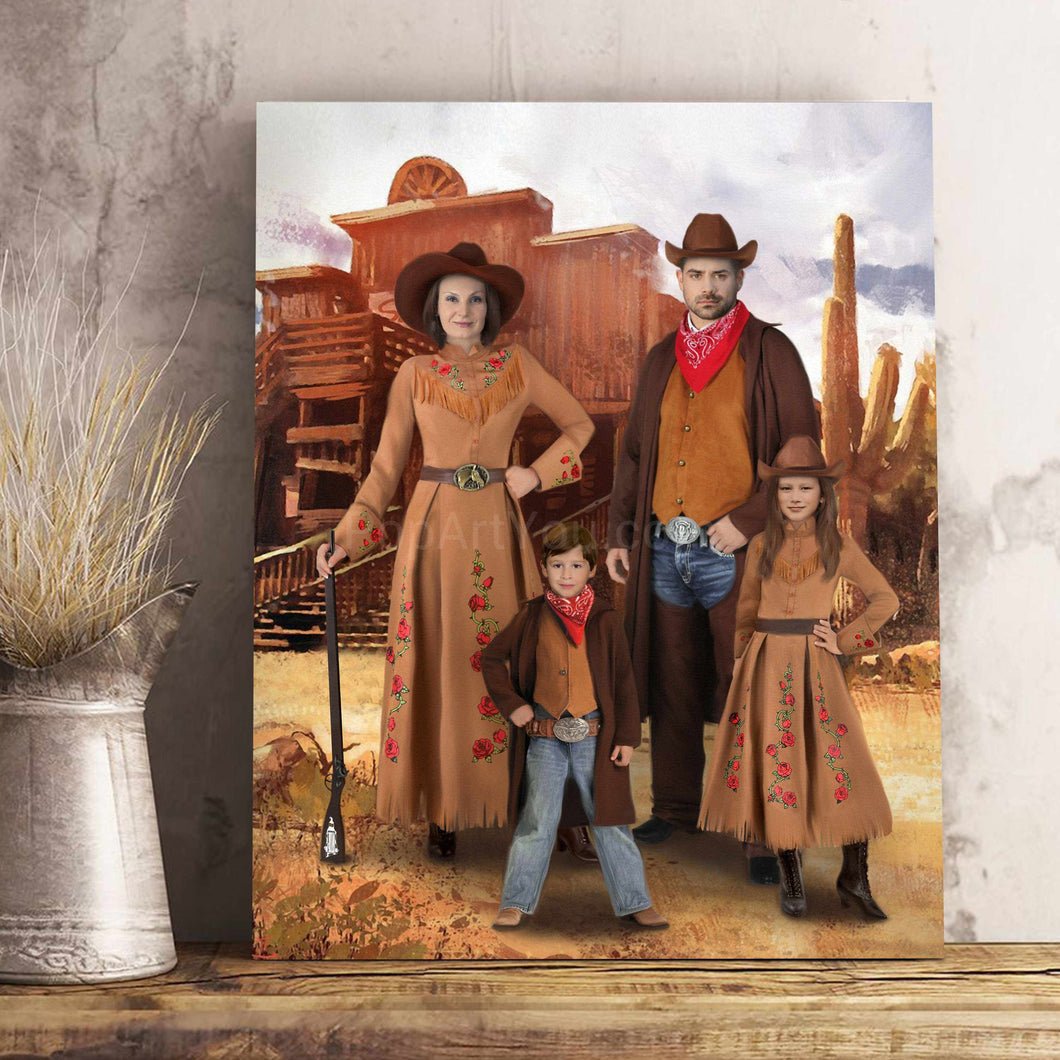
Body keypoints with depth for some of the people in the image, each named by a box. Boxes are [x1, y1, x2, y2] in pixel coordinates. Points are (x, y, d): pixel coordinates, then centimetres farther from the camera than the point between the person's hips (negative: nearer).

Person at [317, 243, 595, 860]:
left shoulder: (517, 365, 5)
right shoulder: (415, 375, 4)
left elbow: (580, 424, 13)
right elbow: (387, 466, 3)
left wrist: (538, 474, -1)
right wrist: (347, 540, -6)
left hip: (497, 531, 0)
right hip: (435, 529, 0)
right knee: (436, 668, 3)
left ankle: (504, 798, 17)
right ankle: (444, 809, 14)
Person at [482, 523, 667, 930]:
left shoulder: (606, 621, 0)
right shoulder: (532, 618, 1)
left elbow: (624, 683, 3)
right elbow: (493, 659, 11)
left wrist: (627, 738, -1)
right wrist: (511, 704, 2)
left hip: (596, 738, 0)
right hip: (544, 739, 0)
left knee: (610, 822, 8)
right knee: (536, 823, 6)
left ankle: (634, 902, 20)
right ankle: (515, 903, 19)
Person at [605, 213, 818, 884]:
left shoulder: (769, 351, -1)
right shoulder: (662, 360, 14)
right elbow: (634, 452, 18)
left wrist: (747, 520, -14)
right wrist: (619, 533, 11)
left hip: (733, 553, -5)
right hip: (664, 550, 5)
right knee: (672, 691, 14)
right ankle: (675, 809, 29)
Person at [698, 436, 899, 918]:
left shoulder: (839, 545, 2)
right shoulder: (761, 545, 7)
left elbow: (885, 599, 7)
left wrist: (844, 641, -2)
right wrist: (742, 663, 11)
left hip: (815, 666, -1)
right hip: (766, 666, 2)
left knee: (845, 769, -6)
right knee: (774, 766, 3)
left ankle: (854, 879, 12)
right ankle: (791, 879, 18)